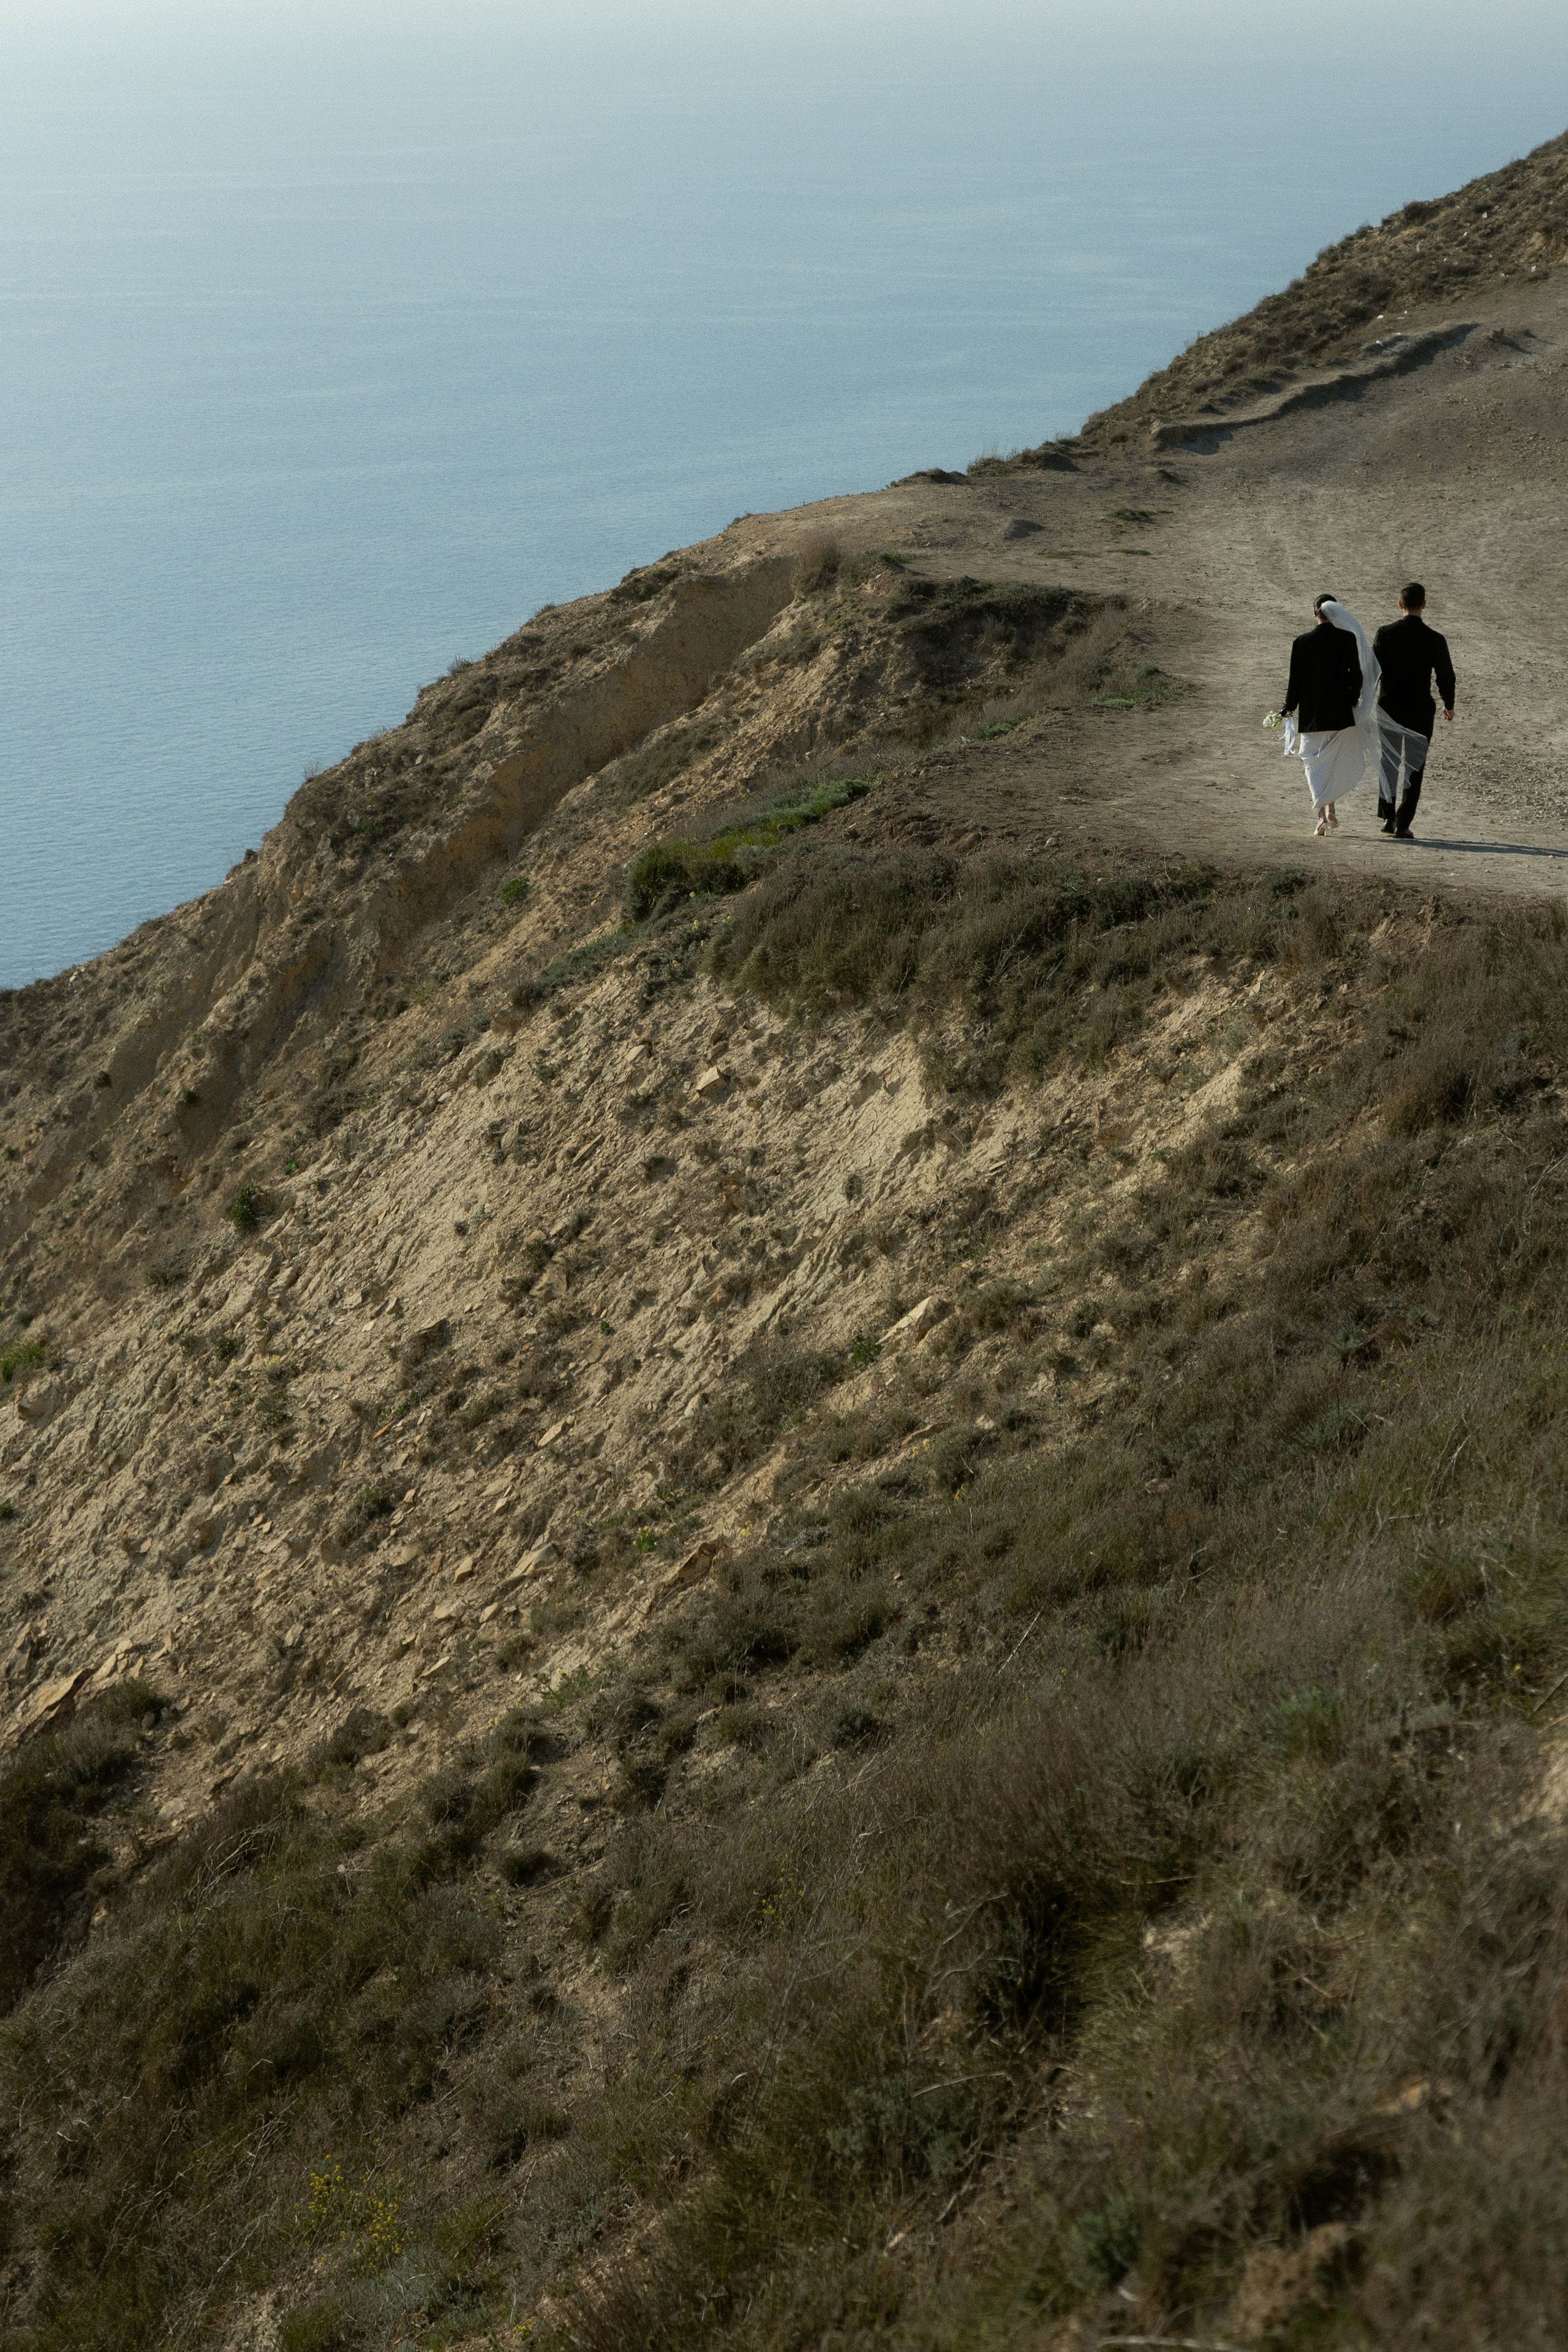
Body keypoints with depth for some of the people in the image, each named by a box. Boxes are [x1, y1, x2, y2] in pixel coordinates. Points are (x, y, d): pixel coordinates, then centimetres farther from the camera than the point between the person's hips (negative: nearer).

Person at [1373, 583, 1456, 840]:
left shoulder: (1385, 633, -7)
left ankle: (1387, 817, 24)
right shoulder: (1435, 640, -8)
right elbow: (1446, 677, 0)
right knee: (1414, 768, 5)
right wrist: (1449, 705, 17)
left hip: (1389, 708, 1)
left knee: (1389, 764, 20)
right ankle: (1402, 825, 0)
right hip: (1420, 711, -1)